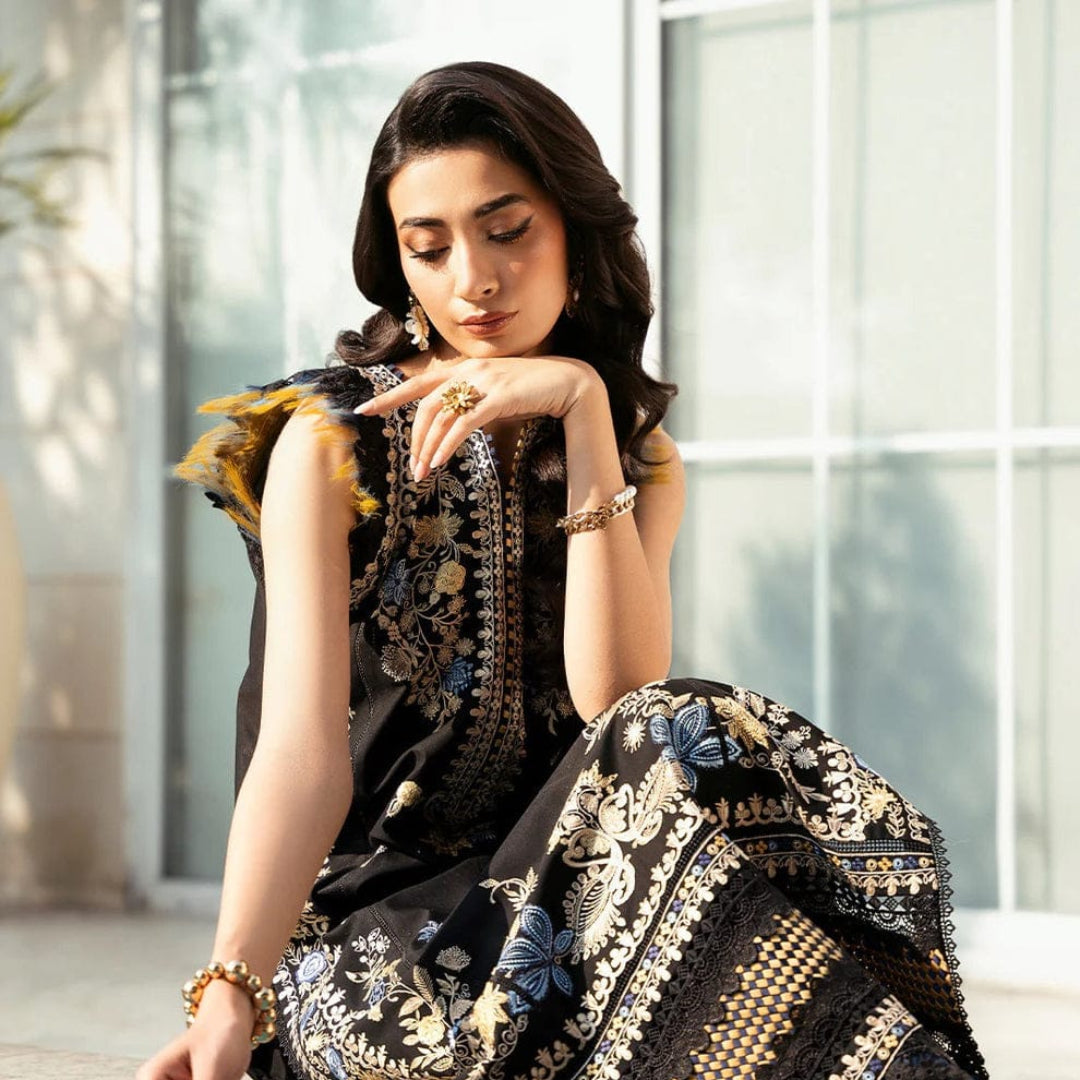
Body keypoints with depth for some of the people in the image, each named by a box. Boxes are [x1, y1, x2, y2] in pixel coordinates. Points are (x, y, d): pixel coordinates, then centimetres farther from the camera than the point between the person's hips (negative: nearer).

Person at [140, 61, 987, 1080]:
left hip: (550, 888, 4)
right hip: (370, 912, -3)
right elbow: (303, 747, -16)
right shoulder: (332, 439, -3)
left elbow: (618, 698, -9)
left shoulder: (640, 456, 10)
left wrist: (586, 414, -14)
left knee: (687, 755, -29)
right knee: (684, 763, -29)